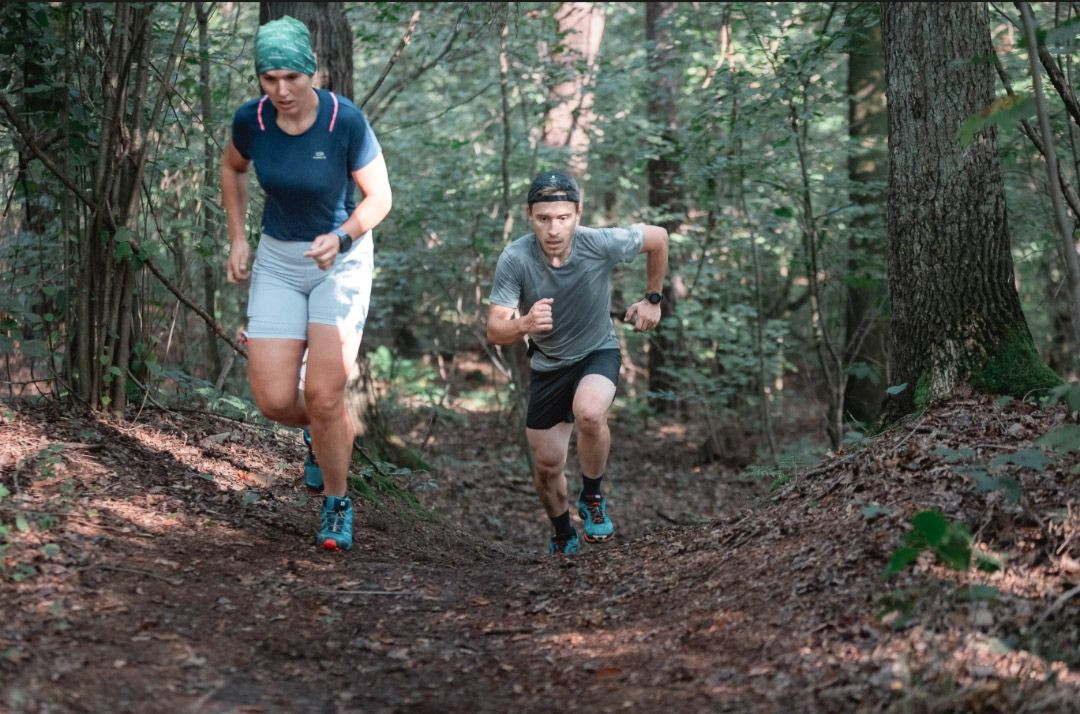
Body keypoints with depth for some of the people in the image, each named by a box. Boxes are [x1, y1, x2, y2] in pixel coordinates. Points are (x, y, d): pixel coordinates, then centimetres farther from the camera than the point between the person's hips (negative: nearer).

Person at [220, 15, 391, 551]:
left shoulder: (346, 121, -20)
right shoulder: (250, 120, -10)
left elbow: (378, 196, -10)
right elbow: (232, 169, 12)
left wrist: (341, 239, -27)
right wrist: (237, 239, 3)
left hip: (341, 260, -3)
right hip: (278, 261, 3)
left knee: (323, 394, -14)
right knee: (274, 401, -5)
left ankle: (336, 505, 10)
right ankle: (321, 431, 32)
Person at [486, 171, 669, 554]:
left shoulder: (601, 244, -26)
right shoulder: (514, 259, -26)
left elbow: (658, 238, -6)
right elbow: (495, 331, -27)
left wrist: (652, 299, 2)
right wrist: (525, 324, -49)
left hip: (598, 353, -2)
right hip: (547, 365, 2)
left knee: (589, 414, -34)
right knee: (547, 465, 8)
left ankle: (592, 498, -6)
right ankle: (563, 536, 38)